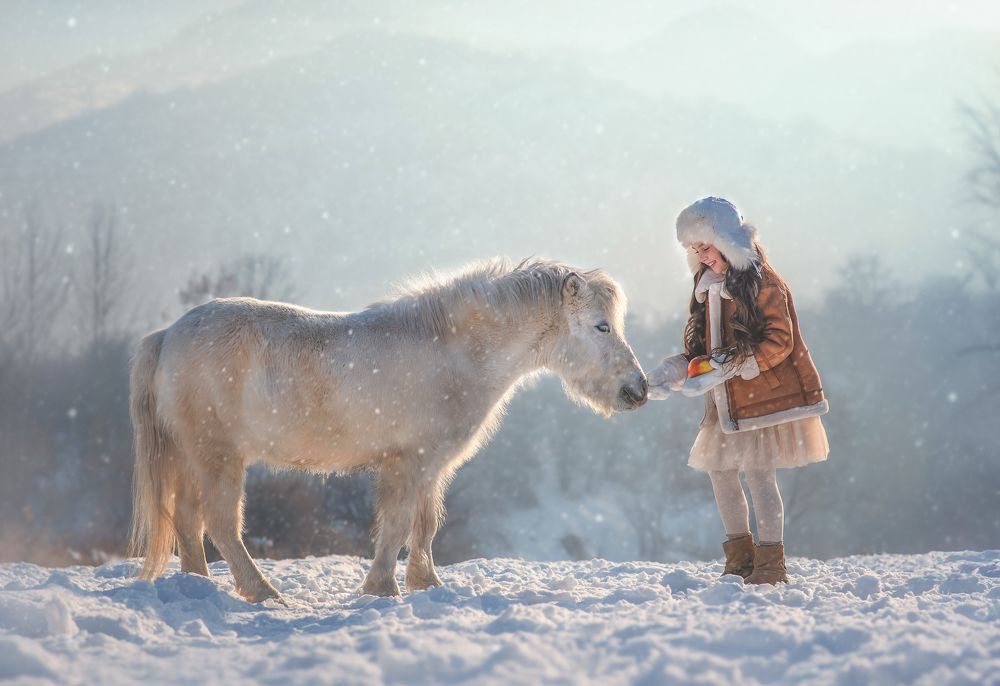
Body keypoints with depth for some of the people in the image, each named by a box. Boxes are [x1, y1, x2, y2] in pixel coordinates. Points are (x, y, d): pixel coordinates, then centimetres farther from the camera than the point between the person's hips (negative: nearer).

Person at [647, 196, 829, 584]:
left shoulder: (760, 281, -12)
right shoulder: (708, 284, 13)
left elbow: (779, 342, -17)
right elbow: (700, 346, 16)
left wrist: (729, 370, -24)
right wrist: (674, 372, -3)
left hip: (762, 393, -8)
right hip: (726, 401, 8)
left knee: (758, 473, -10)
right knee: (719, 470, 7)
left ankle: (771, 563, -2)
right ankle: (740, 558, 17)